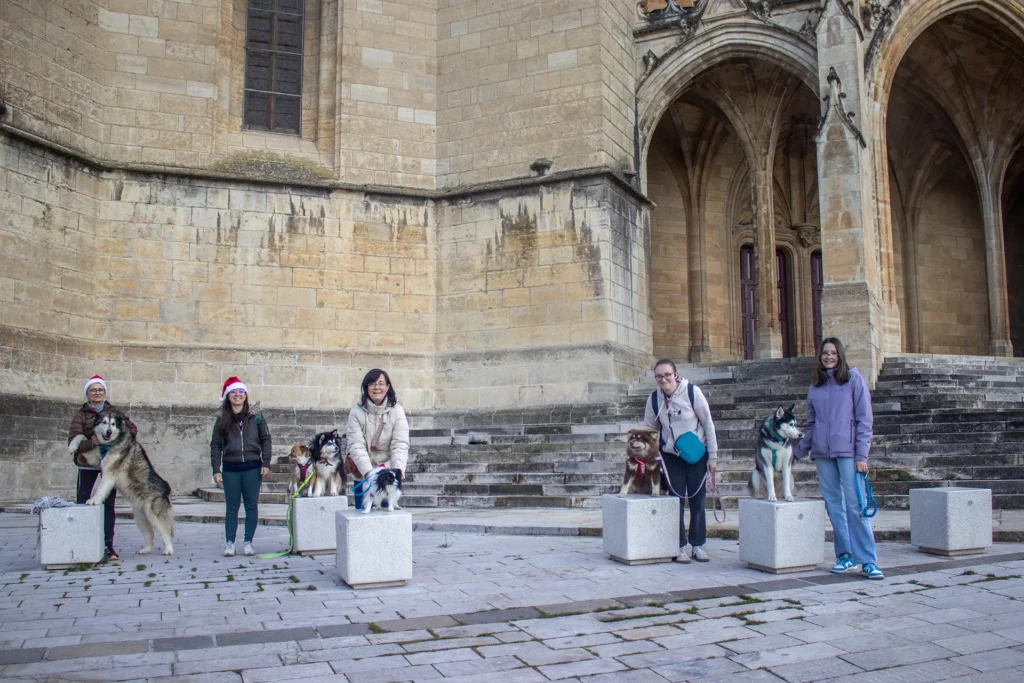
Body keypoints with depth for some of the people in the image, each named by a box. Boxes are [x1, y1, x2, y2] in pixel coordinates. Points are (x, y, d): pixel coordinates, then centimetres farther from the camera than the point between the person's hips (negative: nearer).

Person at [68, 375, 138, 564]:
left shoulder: (115, 411, 6)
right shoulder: (80, 414, 0)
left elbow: (132, 428, 3)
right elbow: (73, 440, -10)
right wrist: (92, 442, -26)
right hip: (87, 463, -1)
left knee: (108, 504, 1)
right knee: (82, 503, 0)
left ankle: (108, 546, 3)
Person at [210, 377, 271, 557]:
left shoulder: (256, 416, 1)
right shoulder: (222, 419, 4)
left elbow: (265, 439, 3)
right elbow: (215, 445, 4)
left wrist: (266, 463, -4)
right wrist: (216, 469, -4)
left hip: (252, 467, -1)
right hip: (230, 469, 1)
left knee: (251, 506, 5)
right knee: (231, 507, 7)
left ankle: (248, 542, 13)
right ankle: (229, 543, 12)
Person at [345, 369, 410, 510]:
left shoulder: (396, 411, -7)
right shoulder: (357, 412, -8)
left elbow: (400, 445, -12)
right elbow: (356, 446, -14)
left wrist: (398, 469, -28)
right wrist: (368, 472, -26)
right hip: (362, 473, 0)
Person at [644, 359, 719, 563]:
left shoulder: (692, 392, -13)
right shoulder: (654, 398, -3)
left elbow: (708, 423, -6)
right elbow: (648, 429, 10)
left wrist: (713, 455, -6)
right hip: (671, 456, 2)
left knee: (697, 502, 5)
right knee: (676, 502, 1)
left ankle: (698, 545, 18)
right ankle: (680, 546, 11)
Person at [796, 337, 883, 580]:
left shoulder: (853, 379, 1)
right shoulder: (815, 386, 13)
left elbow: (864, 418, -3)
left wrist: (861, 455, -9)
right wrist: (799, 450, 11)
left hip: (847, 451, -4)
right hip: (822, 453, 4)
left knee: (855, 504, -8)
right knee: (833, 505, 6)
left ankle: (868, 561, -3)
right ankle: (845, 555, 13)